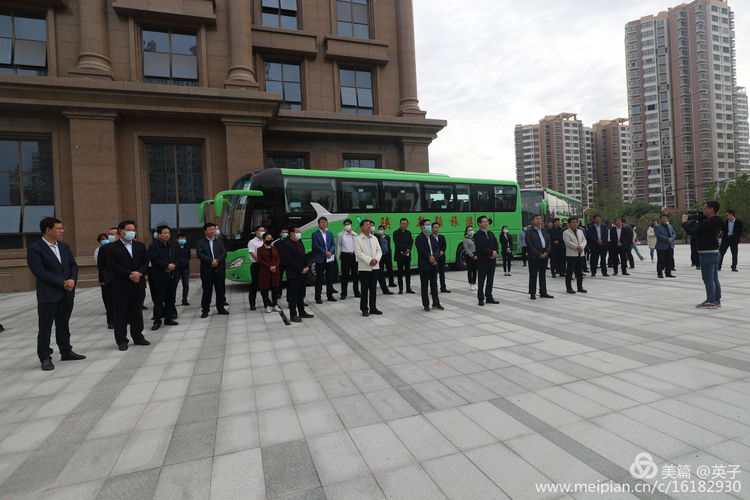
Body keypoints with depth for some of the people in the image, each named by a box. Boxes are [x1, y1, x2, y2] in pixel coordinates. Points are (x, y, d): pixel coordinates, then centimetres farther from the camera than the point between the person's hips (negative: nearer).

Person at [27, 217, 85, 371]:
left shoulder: (64, 246, 10)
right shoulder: (34, 248, -10)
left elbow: (73, 265, 11)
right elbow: (39, 272, -16)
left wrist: (73, 280, -8)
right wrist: (63, 283, -16)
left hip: (67, 293, 6)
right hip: (48, 295, -6)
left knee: (63, 324, 16)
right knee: (45, 327, 4)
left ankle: (66, 352, 26)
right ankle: (45, 358, 13)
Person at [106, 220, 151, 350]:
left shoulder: (140, 246, 11)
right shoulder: (112, 248, -3)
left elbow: (145, 262, 6)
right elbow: (113, 266, -11)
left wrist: (139, 273, -13)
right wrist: (130, 275, -16)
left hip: (138, 285, 4)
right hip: (120, 286, -4)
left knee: (137, 312, 12)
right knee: (121, 314, 2)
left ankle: (138, 337, 23)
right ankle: (121, 341, 11)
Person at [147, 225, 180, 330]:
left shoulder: (172, 246, 13)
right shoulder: (153, 247, -5)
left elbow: (178, 257, 9)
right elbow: (154, 259, -16)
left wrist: (173, 265, -9)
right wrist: (167, 265, -18)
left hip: (172, 276, 6)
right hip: (159, 277, -5)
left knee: (171, 298, 10)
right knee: (158, 299, -2)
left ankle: (169, 318, 20)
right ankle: (157, 321, 5)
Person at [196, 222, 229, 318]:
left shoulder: (219, 241, 12)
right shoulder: (200, 242, 3)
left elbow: (224, 252, 2)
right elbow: (200, 254, -9)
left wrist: (217, 260, -14)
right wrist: (211, 261, -17)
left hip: (219, 269, 3)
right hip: (206, 270, -2)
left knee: (221, 289, 7)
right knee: (207, 291, 1)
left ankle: (221, 308, 18)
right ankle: (205, 310, 9)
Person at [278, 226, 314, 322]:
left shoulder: (300, 242, 11)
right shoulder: (285, 244, -14)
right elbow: (290, 260, -19)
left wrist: (306, 267, 1)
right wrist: (301, 269, -16)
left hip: (302, 273, 8)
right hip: (293, 274, -8)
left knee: (301, 295, 17)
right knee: (293, 296, 0)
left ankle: (302, 312, 28)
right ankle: (293, 315, 8)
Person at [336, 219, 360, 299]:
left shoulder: (355, 235, 10)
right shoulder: (341, 235, 3)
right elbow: (338, 246, 5)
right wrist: (338, 256, 2)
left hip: (354, 255, 3)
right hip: (345, 255, -3)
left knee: (355, 274, 8)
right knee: (345, 275, -1)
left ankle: (356, 292, 20)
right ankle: (343, 293, 6)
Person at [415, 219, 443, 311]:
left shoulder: (433, 237, 12)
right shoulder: (419, 239, -8)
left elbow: (436, 249, 6)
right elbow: (422, 251, -16)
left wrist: (434, 257, -10)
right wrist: (430, 257, -15)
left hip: (434, 264, 6)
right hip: (424, 265, -6)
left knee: (434, 284, 11)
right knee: (424, 285, 3)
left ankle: (436, 303, 19)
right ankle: (426, 304, 11)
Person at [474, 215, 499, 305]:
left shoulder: (491, 233, 14)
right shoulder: (477, 235, -8)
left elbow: (496, 244, 10)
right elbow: (481, 248, -18)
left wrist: (495, 252, -9)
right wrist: (491, 252, -16)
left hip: (492, 260, 6)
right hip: (482, 261, -6)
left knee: (490, 280, 10)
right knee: (481, 281, 1)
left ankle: (489, 297, 20)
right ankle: (481, 299, 9)